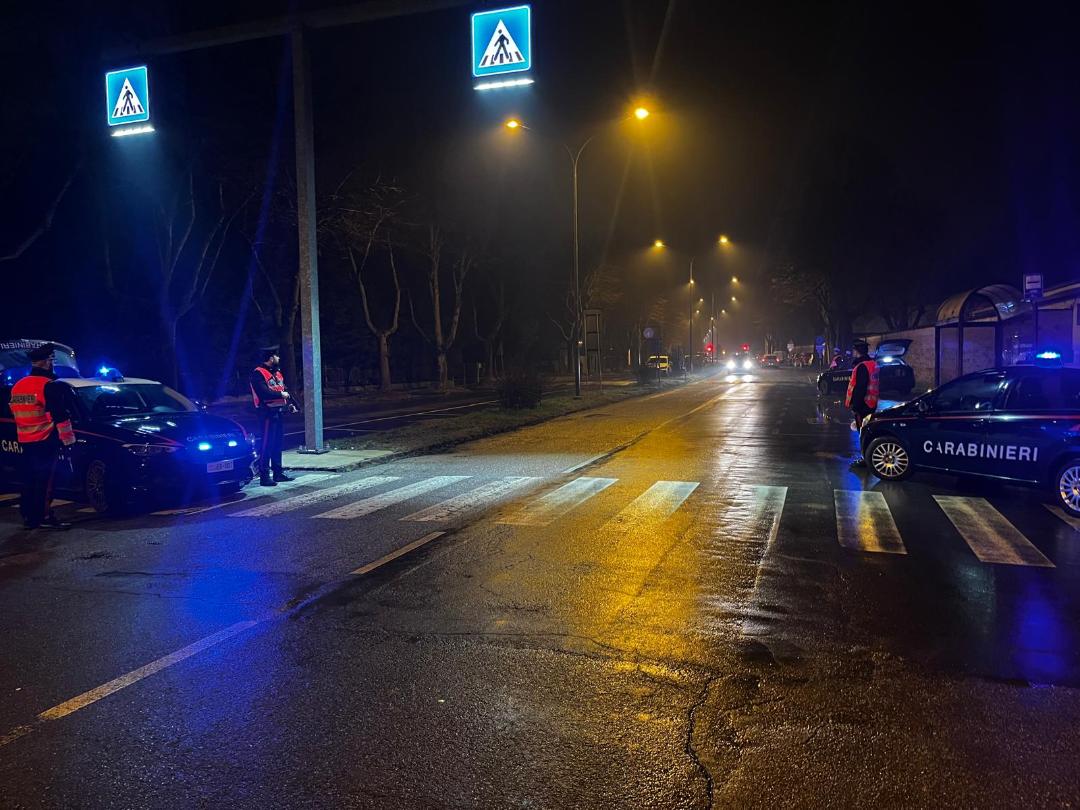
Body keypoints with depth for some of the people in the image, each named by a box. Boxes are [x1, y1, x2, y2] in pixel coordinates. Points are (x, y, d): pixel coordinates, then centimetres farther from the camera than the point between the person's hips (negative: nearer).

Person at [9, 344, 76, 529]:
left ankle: (28, 517, 17)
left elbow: (15, 414, 22)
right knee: (45, 480, -6)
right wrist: (68, 438, -8)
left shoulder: (17, 386, 14)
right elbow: (60, 416, -15)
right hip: (46, 442, -8)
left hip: (25, 442, 8)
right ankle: (44, 516, -6)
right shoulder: (49, 386, -13)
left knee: (29, 480, 13)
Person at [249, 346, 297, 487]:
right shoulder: (258, 373, -11)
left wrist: (290, 404, 7)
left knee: (277, 444, 14)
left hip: (279, 413, 9)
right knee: (267, 445, -7)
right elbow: (264, 393, -23)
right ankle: (264, 476, -4)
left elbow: (283, 390, 21)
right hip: (268, 414, -9)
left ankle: (278, 473, 21)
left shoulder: (276, 372, 18)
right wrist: (281, 394, -16)